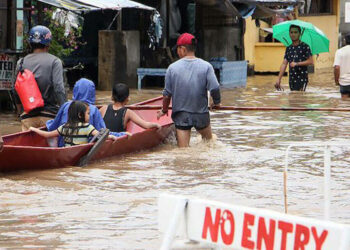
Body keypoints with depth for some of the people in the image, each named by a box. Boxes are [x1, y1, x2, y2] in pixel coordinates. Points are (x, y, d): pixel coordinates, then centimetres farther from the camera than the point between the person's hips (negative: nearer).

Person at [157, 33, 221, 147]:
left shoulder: (172, 67, -5)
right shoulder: (206, 66, -7)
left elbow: (167, 94, -1)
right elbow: (214, 88, -13)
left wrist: (164, 110, 15)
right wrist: (217, 102, 7)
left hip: (180, 116, 0)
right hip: (201, 114, 0)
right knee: (209, 141, 27)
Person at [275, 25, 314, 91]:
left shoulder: (305, 47, -2)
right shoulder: (288, 48, 14)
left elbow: (311, 61, -9)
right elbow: (284, 64, 11)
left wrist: (297, 64, -15)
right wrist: (278, 79, 4)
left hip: (302, 78, -6)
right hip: (292, 79, 6)